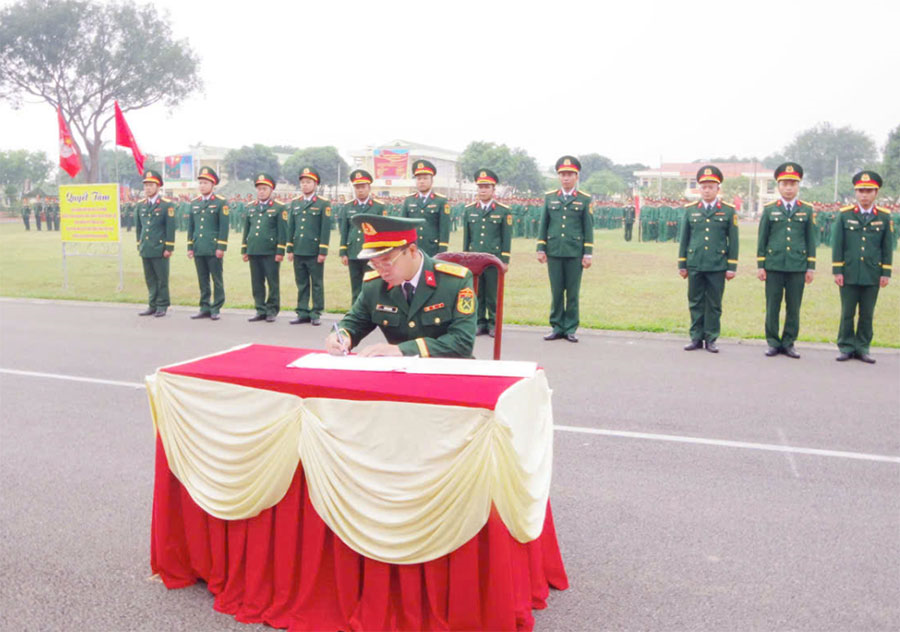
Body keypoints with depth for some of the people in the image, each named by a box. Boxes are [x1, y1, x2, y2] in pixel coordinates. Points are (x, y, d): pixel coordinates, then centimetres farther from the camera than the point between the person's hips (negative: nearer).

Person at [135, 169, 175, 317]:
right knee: (150, 279, 10)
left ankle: (162, 306, 9)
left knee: (162, 279, 0)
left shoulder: (167, 205, -4)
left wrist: (168, 248, -10)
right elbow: (138, 227, 17)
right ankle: (153, 306, 17)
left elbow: (170, 228, -6)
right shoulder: (139, 205, 12)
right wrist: (139, 246, 14)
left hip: (160, 249, -5)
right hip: (145, 250, 5)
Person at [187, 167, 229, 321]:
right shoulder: (194, 203, 13)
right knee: (202, 280, 9)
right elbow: (191, 226, 16)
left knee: (217, 280, 1)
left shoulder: (221, 202, -3)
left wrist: (221, 248, -13)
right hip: (198, 249, 5)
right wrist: (190, 247, 11)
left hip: (214, 249, -5)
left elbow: (224, 227, -7)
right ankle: (205, 308, 16)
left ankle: (216, 309, 7)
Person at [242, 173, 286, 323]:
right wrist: (244, 250, 14)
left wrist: (280, 252, -9)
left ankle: (272, 311, 9)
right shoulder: (251, 208, 15)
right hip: (253, 251, 5)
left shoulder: (279, 208, 0)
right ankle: (261, 311, 15)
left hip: (271, 252, -5)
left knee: (272, 283, 0)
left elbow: (282, 231, -4)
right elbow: (246, 230, 18)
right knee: (257, 283, 7)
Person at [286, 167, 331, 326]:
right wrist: (289, 249, 8)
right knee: (301, 284, 9)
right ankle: (302, 313, 16)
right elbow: (290, 227, 14)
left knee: (317, 284, 3)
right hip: (298, 251, 4)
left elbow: (326, 229, -5)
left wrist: (323, 251, -10)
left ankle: (316, 314, 9)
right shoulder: (294, 203, 12)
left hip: (314, 252, -4)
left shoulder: (324, 204, -2)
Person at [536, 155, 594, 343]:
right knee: (556, 292, 5)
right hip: (554, 252, 1)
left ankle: (570, 329, 12)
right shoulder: (549, 197, 9)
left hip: (575, 253, -1)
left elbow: (588, 228, 3)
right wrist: (540, 249, 4)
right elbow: (543, 224, 11)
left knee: (573, 292, 3)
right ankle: (557, 327, 14)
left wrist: (588, 254, -2)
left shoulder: (585, 199, 5)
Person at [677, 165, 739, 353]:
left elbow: (733, 240, 3)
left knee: (714, 304, 5)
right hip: (694, 265, 2)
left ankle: (711, 339, 14)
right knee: (695, 303, 7)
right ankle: (696, 338, 16)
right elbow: (684, 238, 11)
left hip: (717, 266, -1)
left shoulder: (728, 211, 3)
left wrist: (732, 267, -1)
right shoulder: (690, 210, 7)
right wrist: (681, 264, 8)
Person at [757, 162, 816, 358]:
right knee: (772, 307, 3)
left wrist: (811, 267, 3)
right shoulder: (769, 209, 4)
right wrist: (760, 266, 1)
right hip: (773, 266, -1)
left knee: (794, 308, 4)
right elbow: (762, 239, 6)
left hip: (797, 267, 1)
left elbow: (811, 240, 8)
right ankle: (773, 343, 13)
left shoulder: (807, 210, 7)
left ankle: (788, 343, 15)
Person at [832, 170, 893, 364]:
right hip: (849, 274, -1)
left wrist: (886, 273, 1)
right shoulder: (844, 214, 1)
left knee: (867, 315, 7)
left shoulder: (885, 217, 4)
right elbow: (837, 245, 1)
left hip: (872, 275, 1)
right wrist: (837, 271, -3)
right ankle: (847, 348, 15)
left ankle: (862, 348, 17)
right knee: (847, 313, 5)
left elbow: (887, 247, 6)